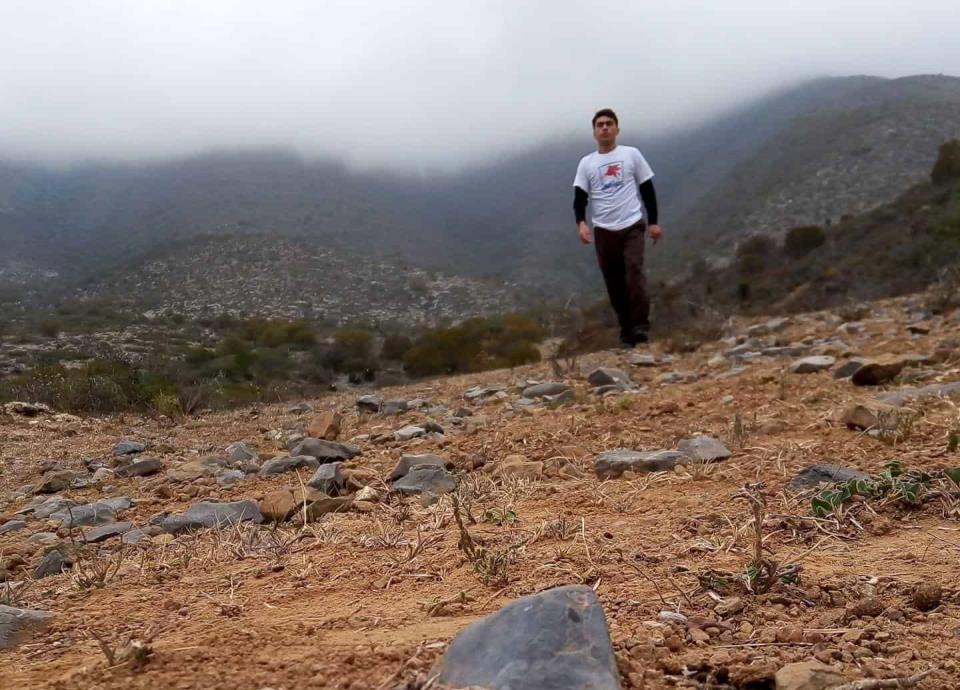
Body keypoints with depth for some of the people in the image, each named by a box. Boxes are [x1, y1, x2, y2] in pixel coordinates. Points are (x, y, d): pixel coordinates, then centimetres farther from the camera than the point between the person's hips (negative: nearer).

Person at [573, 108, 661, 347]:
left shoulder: (631, 154, 6)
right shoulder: (586, 163, 8)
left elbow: (647, 189, 8)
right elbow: (580, 198, 2)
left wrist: (654, 222, 2)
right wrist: (581, 223, -16)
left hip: (632, 226, -2)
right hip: (603, 231, 2)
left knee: (634, 272, -20)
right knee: (614, 283, 4)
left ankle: (641, 326, -17)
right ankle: (626, 331, 13)